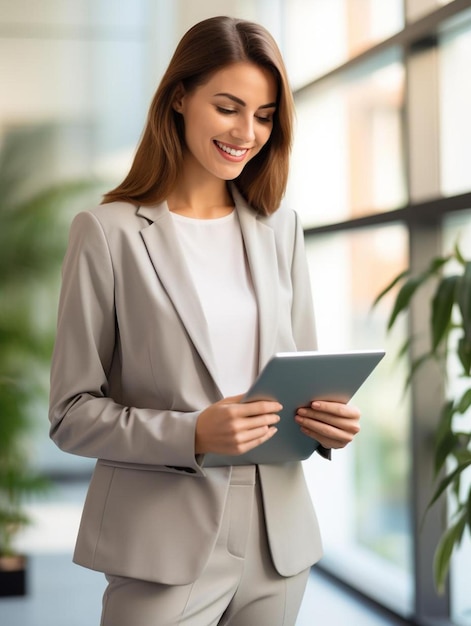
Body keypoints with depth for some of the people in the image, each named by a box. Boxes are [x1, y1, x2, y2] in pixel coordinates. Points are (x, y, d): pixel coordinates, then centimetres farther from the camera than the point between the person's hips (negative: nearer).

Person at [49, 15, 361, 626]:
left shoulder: (280, 228, 8)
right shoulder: (109, 231, -6)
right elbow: (71, 413, -6)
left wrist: (331, 421, -7)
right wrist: (190, 434, -21)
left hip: (278, 540, 5)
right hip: (166, 549, -4)